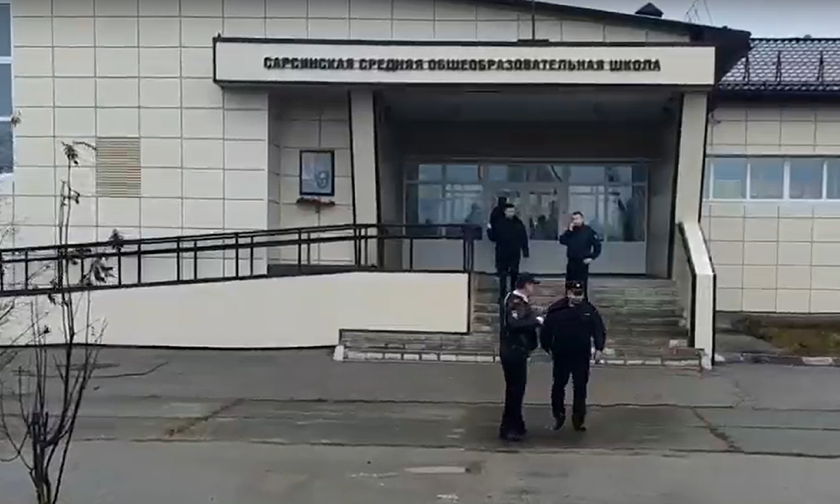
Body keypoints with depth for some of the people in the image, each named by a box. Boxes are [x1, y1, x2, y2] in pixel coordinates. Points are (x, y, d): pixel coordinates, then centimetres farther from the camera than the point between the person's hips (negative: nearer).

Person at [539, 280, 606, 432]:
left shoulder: (589, 310, -3)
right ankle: (559, 415, 28)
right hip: (561, 356, -1)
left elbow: (599, 329, 2)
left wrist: (599, 348, -6)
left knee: (580, 388, 5)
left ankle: (578, 420, 15)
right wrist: (547, 348, -1)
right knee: (558, 386, 10)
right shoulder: (556, 310, -9)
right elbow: (546, 330, -1)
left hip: (582, 356, 1)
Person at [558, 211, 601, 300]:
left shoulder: (589, 231, -5)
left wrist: (592, 257, -10)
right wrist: (569, 231, -12)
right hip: (571, 262, 5)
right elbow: (562, 241, -4)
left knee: (582, 285, -4)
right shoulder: (570, 230, 8)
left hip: (583, 262, -5)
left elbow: (597, 245, -4)